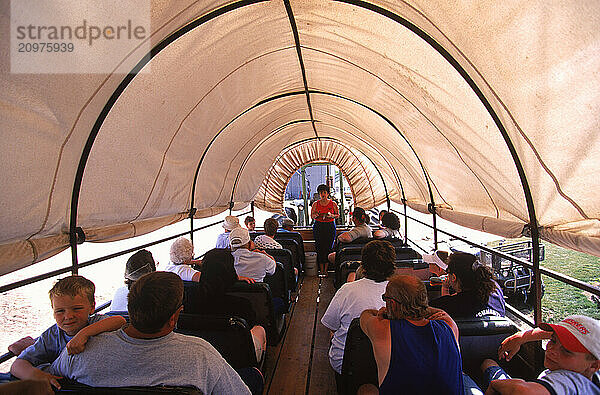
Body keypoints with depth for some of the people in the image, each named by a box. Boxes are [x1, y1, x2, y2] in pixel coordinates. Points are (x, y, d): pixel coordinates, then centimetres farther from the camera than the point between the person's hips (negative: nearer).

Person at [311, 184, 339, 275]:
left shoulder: (333, 204, 3)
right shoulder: (315, 204, 6)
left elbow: (338, 215, 10)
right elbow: (312, 216, 11)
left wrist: (331, 215, -11)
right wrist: (316, 215, -12)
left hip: (330, 227, -1)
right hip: (318, 227, 1)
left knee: (328, 247, -4)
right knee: (319, 248, -3)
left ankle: (325, 269, 5)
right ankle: (321, 269, 6)